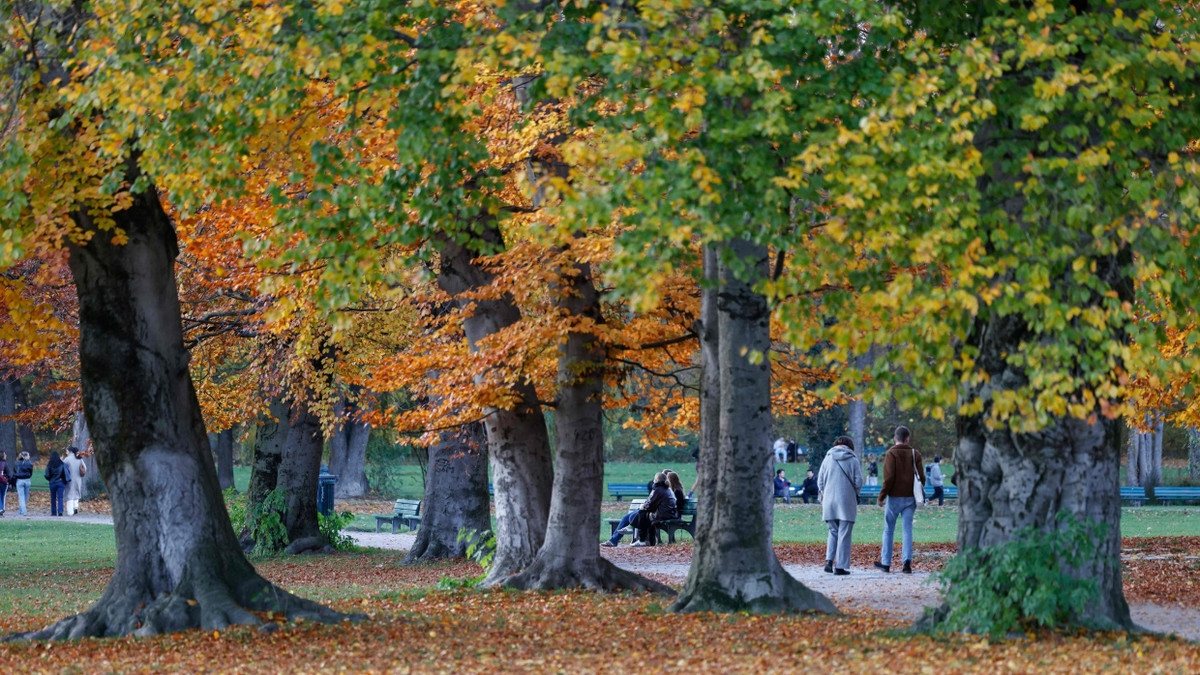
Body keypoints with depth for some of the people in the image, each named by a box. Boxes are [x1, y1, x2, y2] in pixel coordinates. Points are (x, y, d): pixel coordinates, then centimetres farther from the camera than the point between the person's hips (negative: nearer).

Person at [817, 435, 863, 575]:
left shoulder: (828, 459, 6)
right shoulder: (853, 460, -1)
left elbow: (820, 481, 6)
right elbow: (858, 481, -3)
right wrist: (854, 494, 14)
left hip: (829, 502, 3)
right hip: (847, 502, -3)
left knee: (833, 532, 15)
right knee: (844, 535, 0)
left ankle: (829, 560, -1)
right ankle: (840, 566, -3)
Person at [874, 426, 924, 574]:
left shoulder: (891, 454, -7)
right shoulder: (915, 454, 4)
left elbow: (889, 477, -13)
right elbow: (921, 477, 6)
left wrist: (882, 496, -7)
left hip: (895, 497, -3)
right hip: (910, 498, 3)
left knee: (889, 530, 8)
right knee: (907, 530, 3)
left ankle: (885, 563, 12)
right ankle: (907, 561, -10)